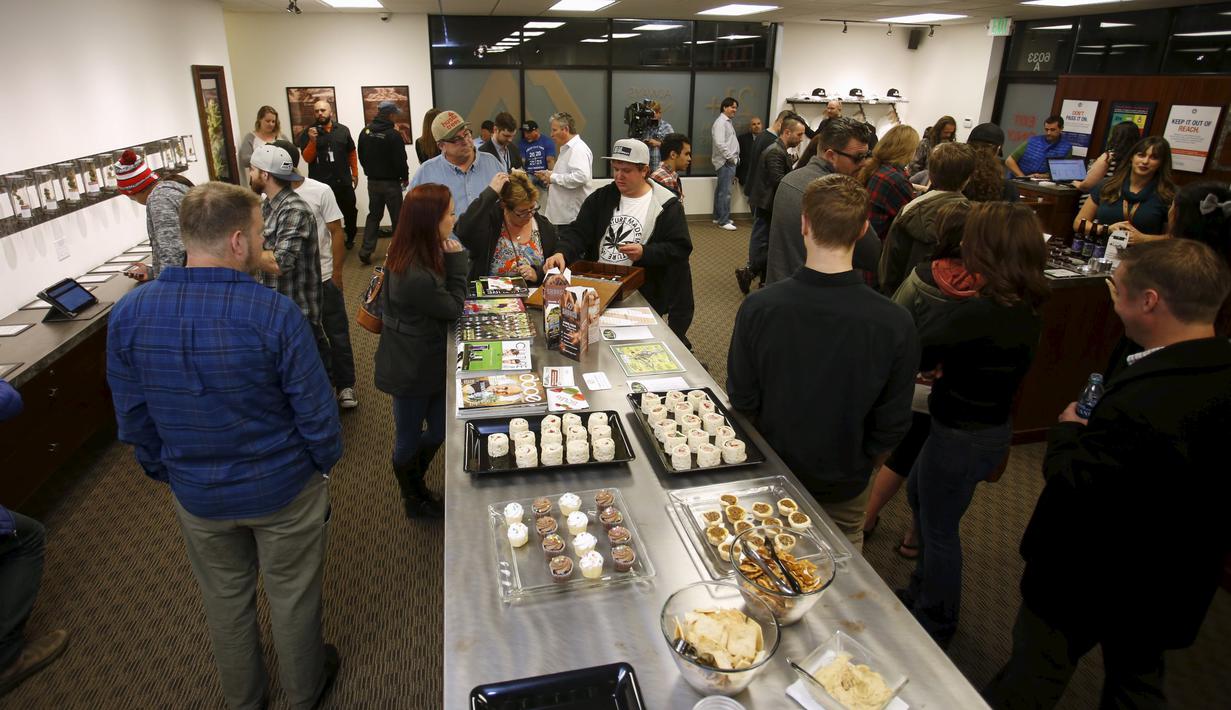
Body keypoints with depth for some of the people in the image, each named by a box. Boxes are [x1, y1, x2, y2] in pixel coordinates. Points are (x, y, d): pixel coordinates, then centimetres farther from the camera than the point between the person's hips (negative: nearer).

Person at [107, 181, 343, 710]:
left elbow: (133, 421, -3)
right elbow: (316, 412, -20)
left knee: (225, 600, 26)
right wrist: (325, 462, 0)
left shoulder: (127, 316, -14)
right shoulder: (274, 313, -27)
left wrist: (166, 472, 14)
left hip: (197, 496, 4)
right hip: (284, 489, -3)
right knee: (292, 596, 20)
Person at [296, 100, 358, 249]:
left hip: (343, 181, 3)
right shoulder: (308, 133, -1)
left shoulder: (343, 130, 4)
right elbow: (307, 158, -6)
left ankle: (350, 238, 37)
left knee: (350, 212, 15)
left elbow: (352, 153, 12)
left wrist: (355, 173, 11)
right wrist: (312, 141, -21)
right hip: (321, 183, -2)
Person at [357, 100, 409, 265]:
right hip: (391, 182, -6)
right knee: (397, 217, 6)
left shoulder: (365, 131, 2)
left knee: (374, 215, 14)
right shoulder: (393, 134, -18)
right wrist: (405, 177, 0)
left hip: (372, 181, 6)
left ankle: (366, 250, 6)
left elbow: (361, 156, 10)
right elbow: (400, 160, -16)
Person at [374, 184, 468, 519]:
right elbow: (453, 308, -19)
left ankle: (416, 483, 48)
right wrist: (456, 262, -18)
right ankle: (413, 500, 41)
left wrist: (450, 260, -10)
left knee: (439, 430, 23)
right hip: (413, 371, -9)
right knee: (410, 439, 16)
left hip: (428, 362, 9)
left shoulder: (408, 254, -5)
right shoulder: (417, 277, -36)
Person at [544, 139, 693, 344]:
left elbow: (680, 248, -5)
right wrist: (562, 253, -20)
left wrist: (645, 252, -19)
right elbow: (578, 232, 1)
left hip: (642, 296, -3)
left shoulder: (667, 204, -2)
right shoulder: (601, 198, 8)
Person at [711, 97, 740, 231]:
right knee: (725, 192, -9)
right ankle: (723, 220, -6)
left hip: (730, 161, 10)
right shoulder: (720, 122, -12)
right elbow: (720, 143, -21)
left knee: (721, 190, 14)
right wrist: (731, 158, -17)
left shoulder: (728, 122, 20)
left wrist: (735, 159, 12)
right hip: (726, 162, -10)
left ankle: (718, 217, 21)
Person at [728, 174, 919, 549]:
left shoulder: (758, 307, -26)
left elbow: (742, 398, -14)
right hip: (845, 482, 0)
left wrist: (776, 443, 7)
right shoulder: (895, 324, -26)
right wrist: (869, 459, 8)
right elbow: (892, 424, -14)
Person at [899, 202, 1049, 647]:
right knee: (918, 493, 29)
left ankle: (936, 624, 34)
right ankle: (924, 590, 49)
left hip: (962, 437, -9)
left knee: (939, 528, 11)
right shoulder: (1027, 309, -2)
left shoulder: (977, 314, -31)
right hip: (994, 424, 9)